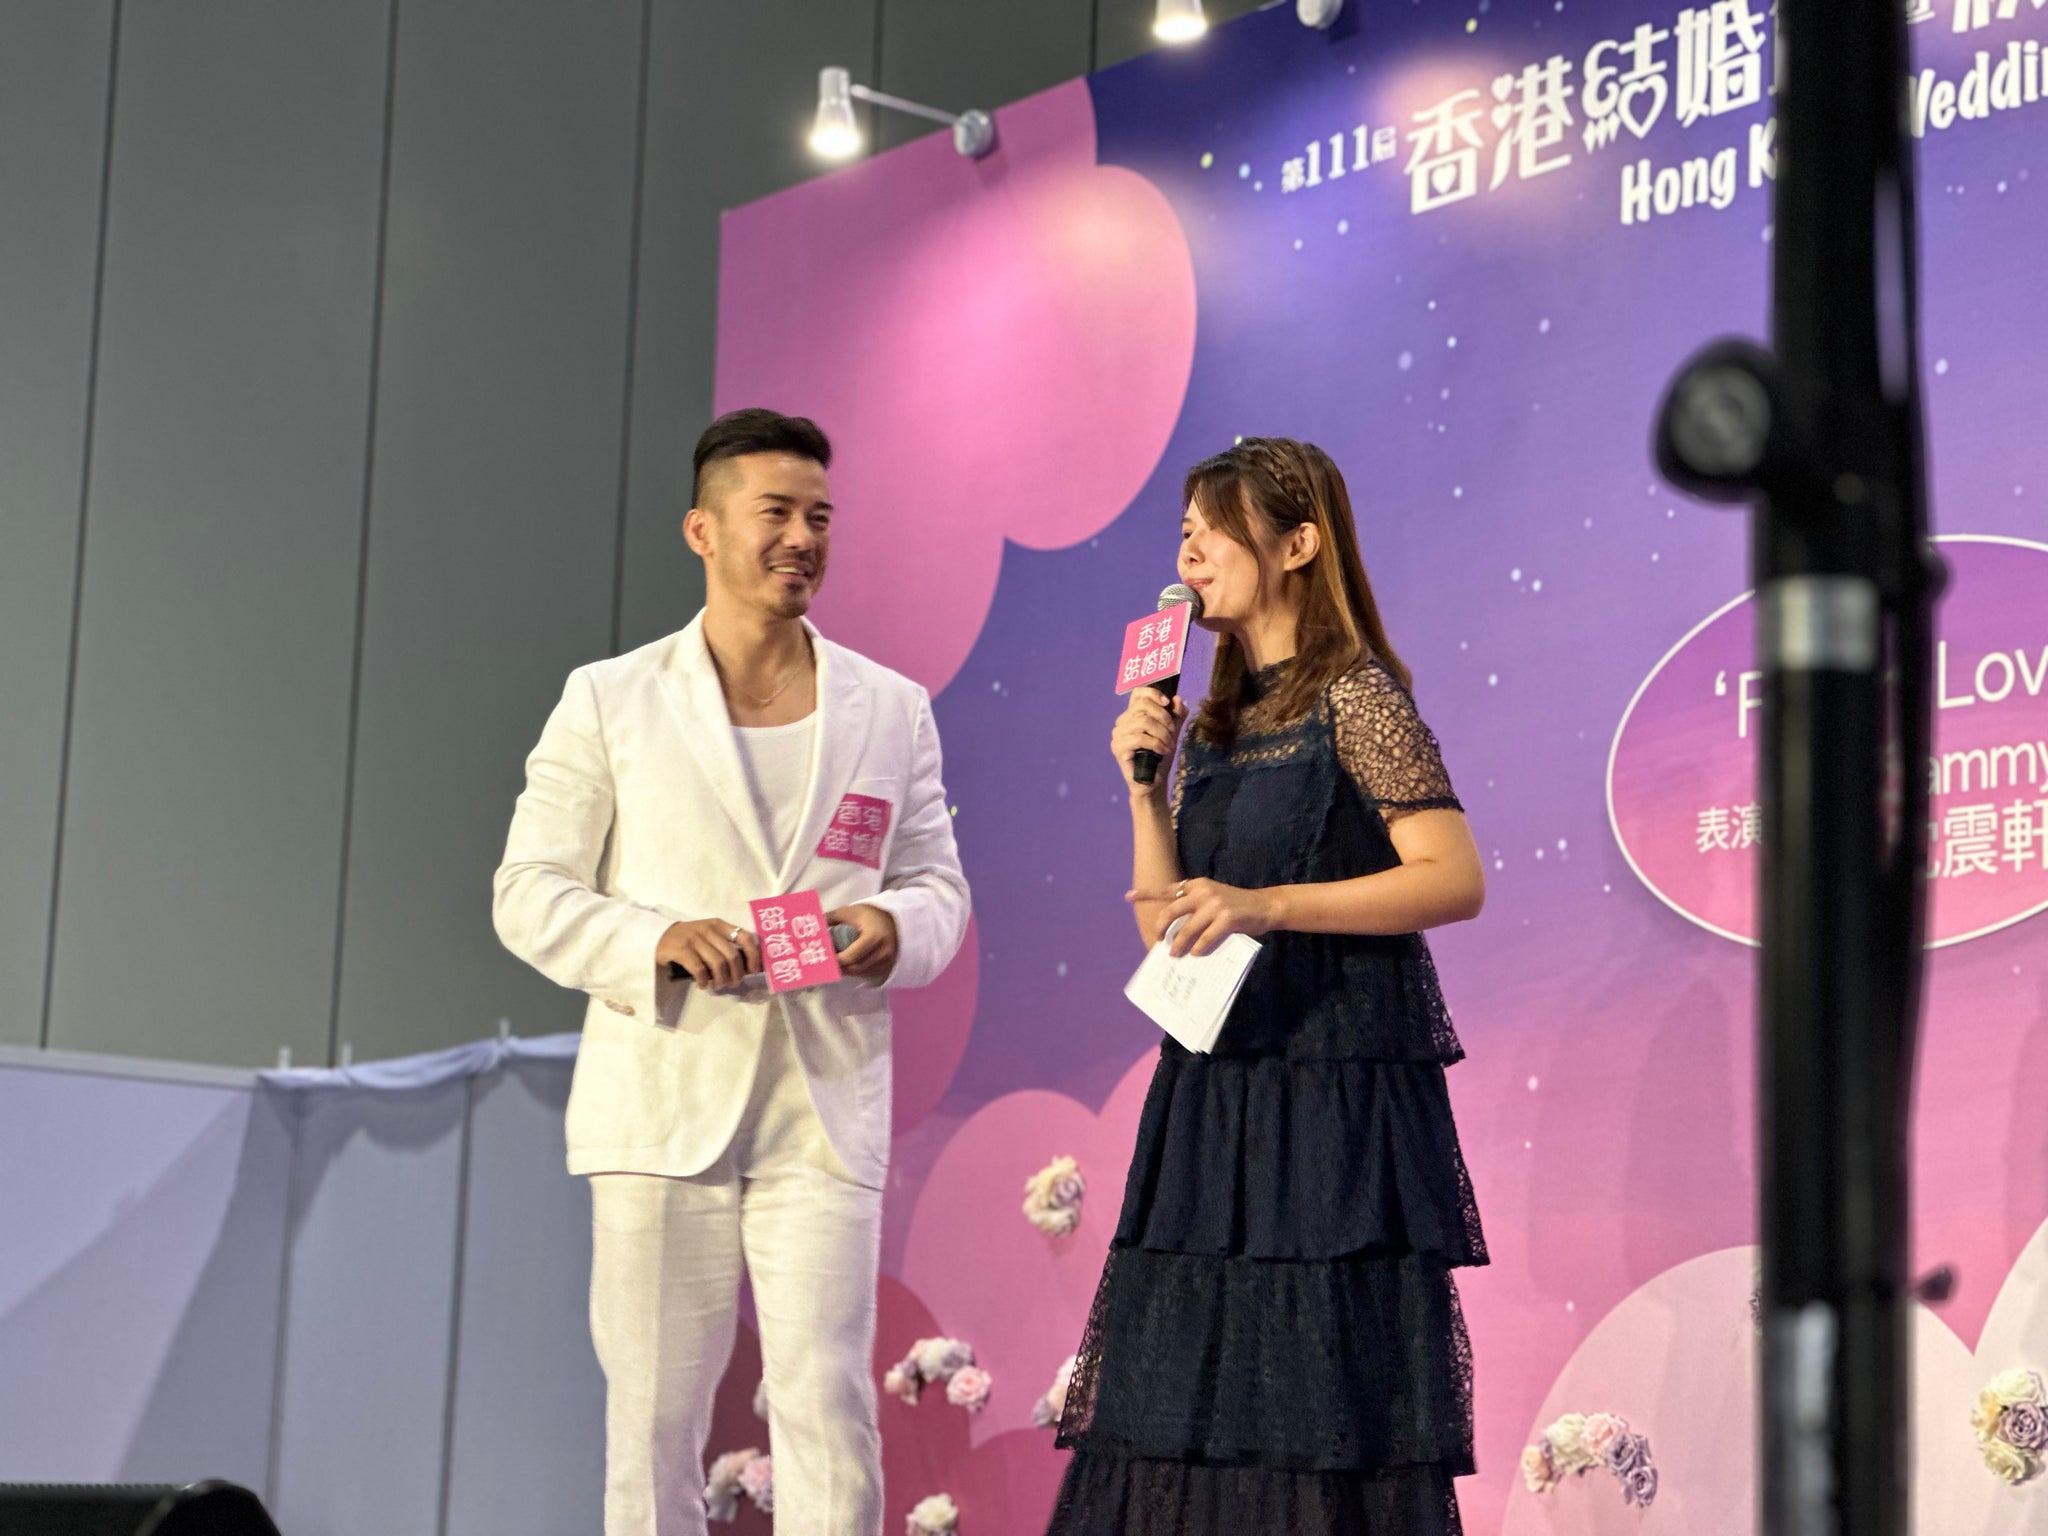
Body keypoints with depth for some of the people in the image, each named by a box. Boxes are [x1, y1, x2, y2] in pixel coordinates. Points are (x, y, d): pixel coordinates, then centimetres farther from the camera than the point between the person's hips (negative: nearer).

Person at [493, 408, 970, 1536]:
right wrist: (653, 944, -16)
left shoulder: (893, 709, 12)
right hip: (662, 1103, -1)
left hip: (825, 1110, 1)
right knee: (652, 1419, 4)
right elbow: (531, 893, 3)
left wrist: (894, 927, -11)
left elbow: (938, 886, 14)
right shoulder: (608, 700, 5)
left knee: (829, 1412, -6)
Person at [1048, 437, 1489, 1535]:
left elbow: (1455, 878, -15)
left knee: (1324, 1391, -7)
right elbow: (1164, 927, 14)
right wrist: (1145, 783, 2)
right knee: (1186, 1393, 6)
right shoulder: (1213, 724, 15)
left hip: (1336, 1096, -7)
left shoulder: (1356, 699, -6)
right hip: (1217, 1091, 7)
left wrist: (1267, 904, -20)